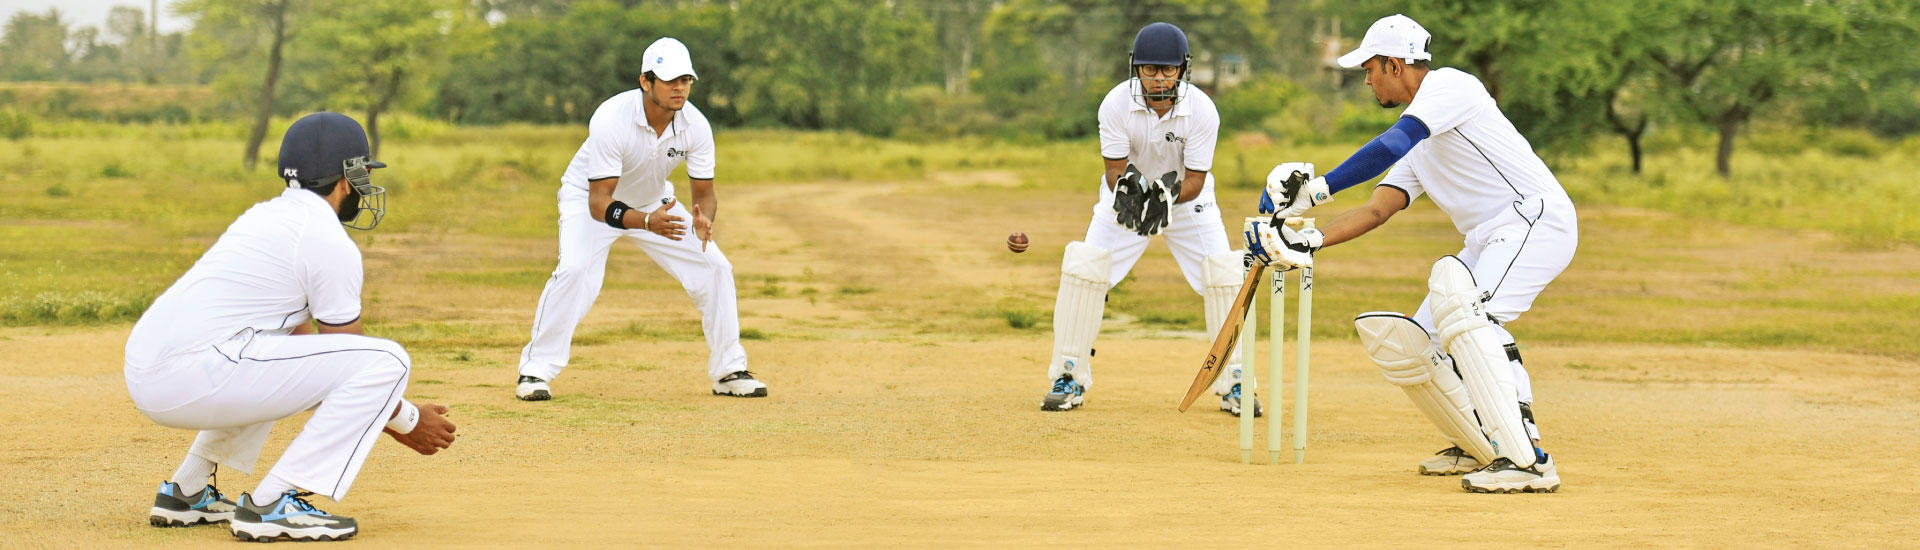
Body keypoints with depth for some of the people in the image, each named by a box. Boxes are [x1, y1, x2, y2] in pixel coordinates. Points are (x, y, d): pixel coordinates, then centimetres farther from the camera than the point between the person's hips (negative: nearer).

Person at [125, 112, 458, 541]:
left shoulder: (265, 216, 23)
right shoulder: (329, 243, -5)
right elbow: (353, 354, 1)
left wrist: (384, 412, 35)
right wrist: (406, 420, 18)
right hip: (193, 380, -10)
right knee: (389, 360, -9)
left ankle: (186, 492, 28)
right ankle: (271, 504, -13)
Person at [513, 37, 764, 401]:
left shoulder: (695, 125, -22)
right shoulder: (611, 119, -35)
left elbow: (704, 193, -12)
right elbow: (599, 202, -35)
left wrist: (703, 219, -36)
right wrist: (647, 221, -53)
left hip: (653, 202, 5)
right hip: (588, 198, -5)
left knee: (715, 267, -6)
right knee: (576, 270, -30)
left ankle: (729, 370, 10)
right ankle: (536, 371, -15)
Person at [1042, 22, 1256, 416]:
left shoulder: (1202, 110, -26)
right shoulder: (1116, 104, -25)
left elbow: (1195, 180, -22)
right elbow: (1115, 169, -20)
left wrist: (1169, 196, -43)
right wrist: (1125, 187, -43)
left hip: (1187, 198, 0)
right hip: (1129, 197, 0)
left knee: (1223, 276, -14)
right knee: (1083, 269, -15)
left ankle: (1233, 384, 1)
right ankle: (1069, 380, -3)